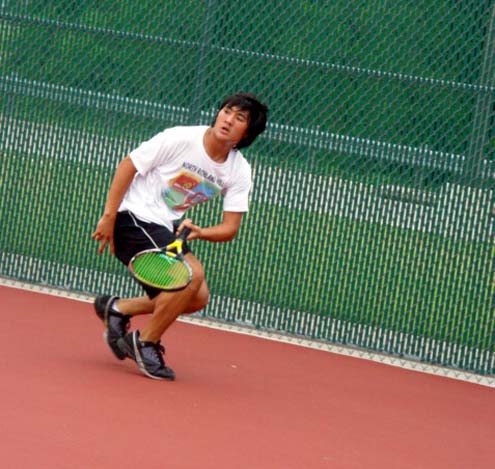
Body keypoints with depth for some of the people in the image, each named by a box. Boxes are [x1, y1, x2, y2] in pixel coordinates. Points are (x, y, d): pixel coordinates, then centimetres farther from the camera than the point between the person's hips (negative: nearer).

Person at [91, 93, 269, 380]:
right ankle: (146, 342, -7)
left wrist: (198, 232, -24)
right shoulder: (179, 138, -19)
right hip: (134, 216, -7)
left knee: (198, 298, 0)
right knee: (192, 274, -23)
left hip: (167, 227, 7)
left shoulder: (239, 171, -4)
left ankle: (118, 308, 14)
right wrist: (109, 217, -14)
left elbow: (230, 228, -4)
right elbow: (128, 166, -12)